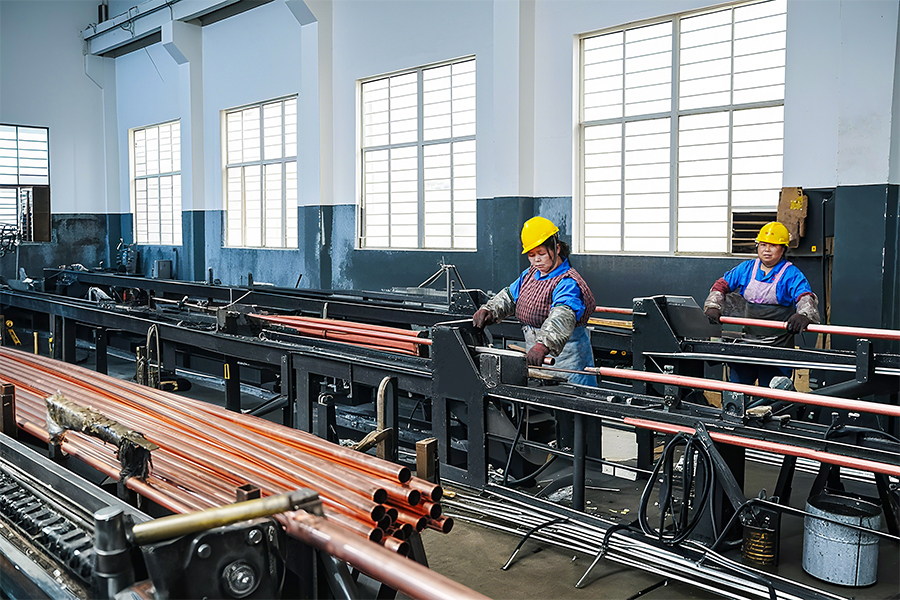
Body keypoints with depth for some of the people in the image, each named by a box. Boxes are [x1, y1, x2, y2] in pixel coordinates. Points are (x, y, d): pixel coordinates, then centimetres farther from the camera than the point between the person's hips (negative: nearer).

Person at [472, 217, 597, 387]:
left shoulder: (567, 283, -19)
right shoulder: (529, 274, 11)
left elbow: (562, 317, -36)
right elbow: (509, 296, 19)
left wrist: (544, 344, -52)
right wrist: (489, 310, -2)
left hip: (565, 356, -8)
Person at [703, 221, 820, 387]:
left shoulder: (791, 274, -5)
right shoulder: (746, 268, 9)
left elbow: (806, 297, -18)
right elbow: (722, 284, 14)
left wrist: (803, 315, -40)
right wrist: (713, 306, -3)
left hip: (777, 346, -4)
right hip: (747, 341, 4)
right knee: (737, 384, 8)